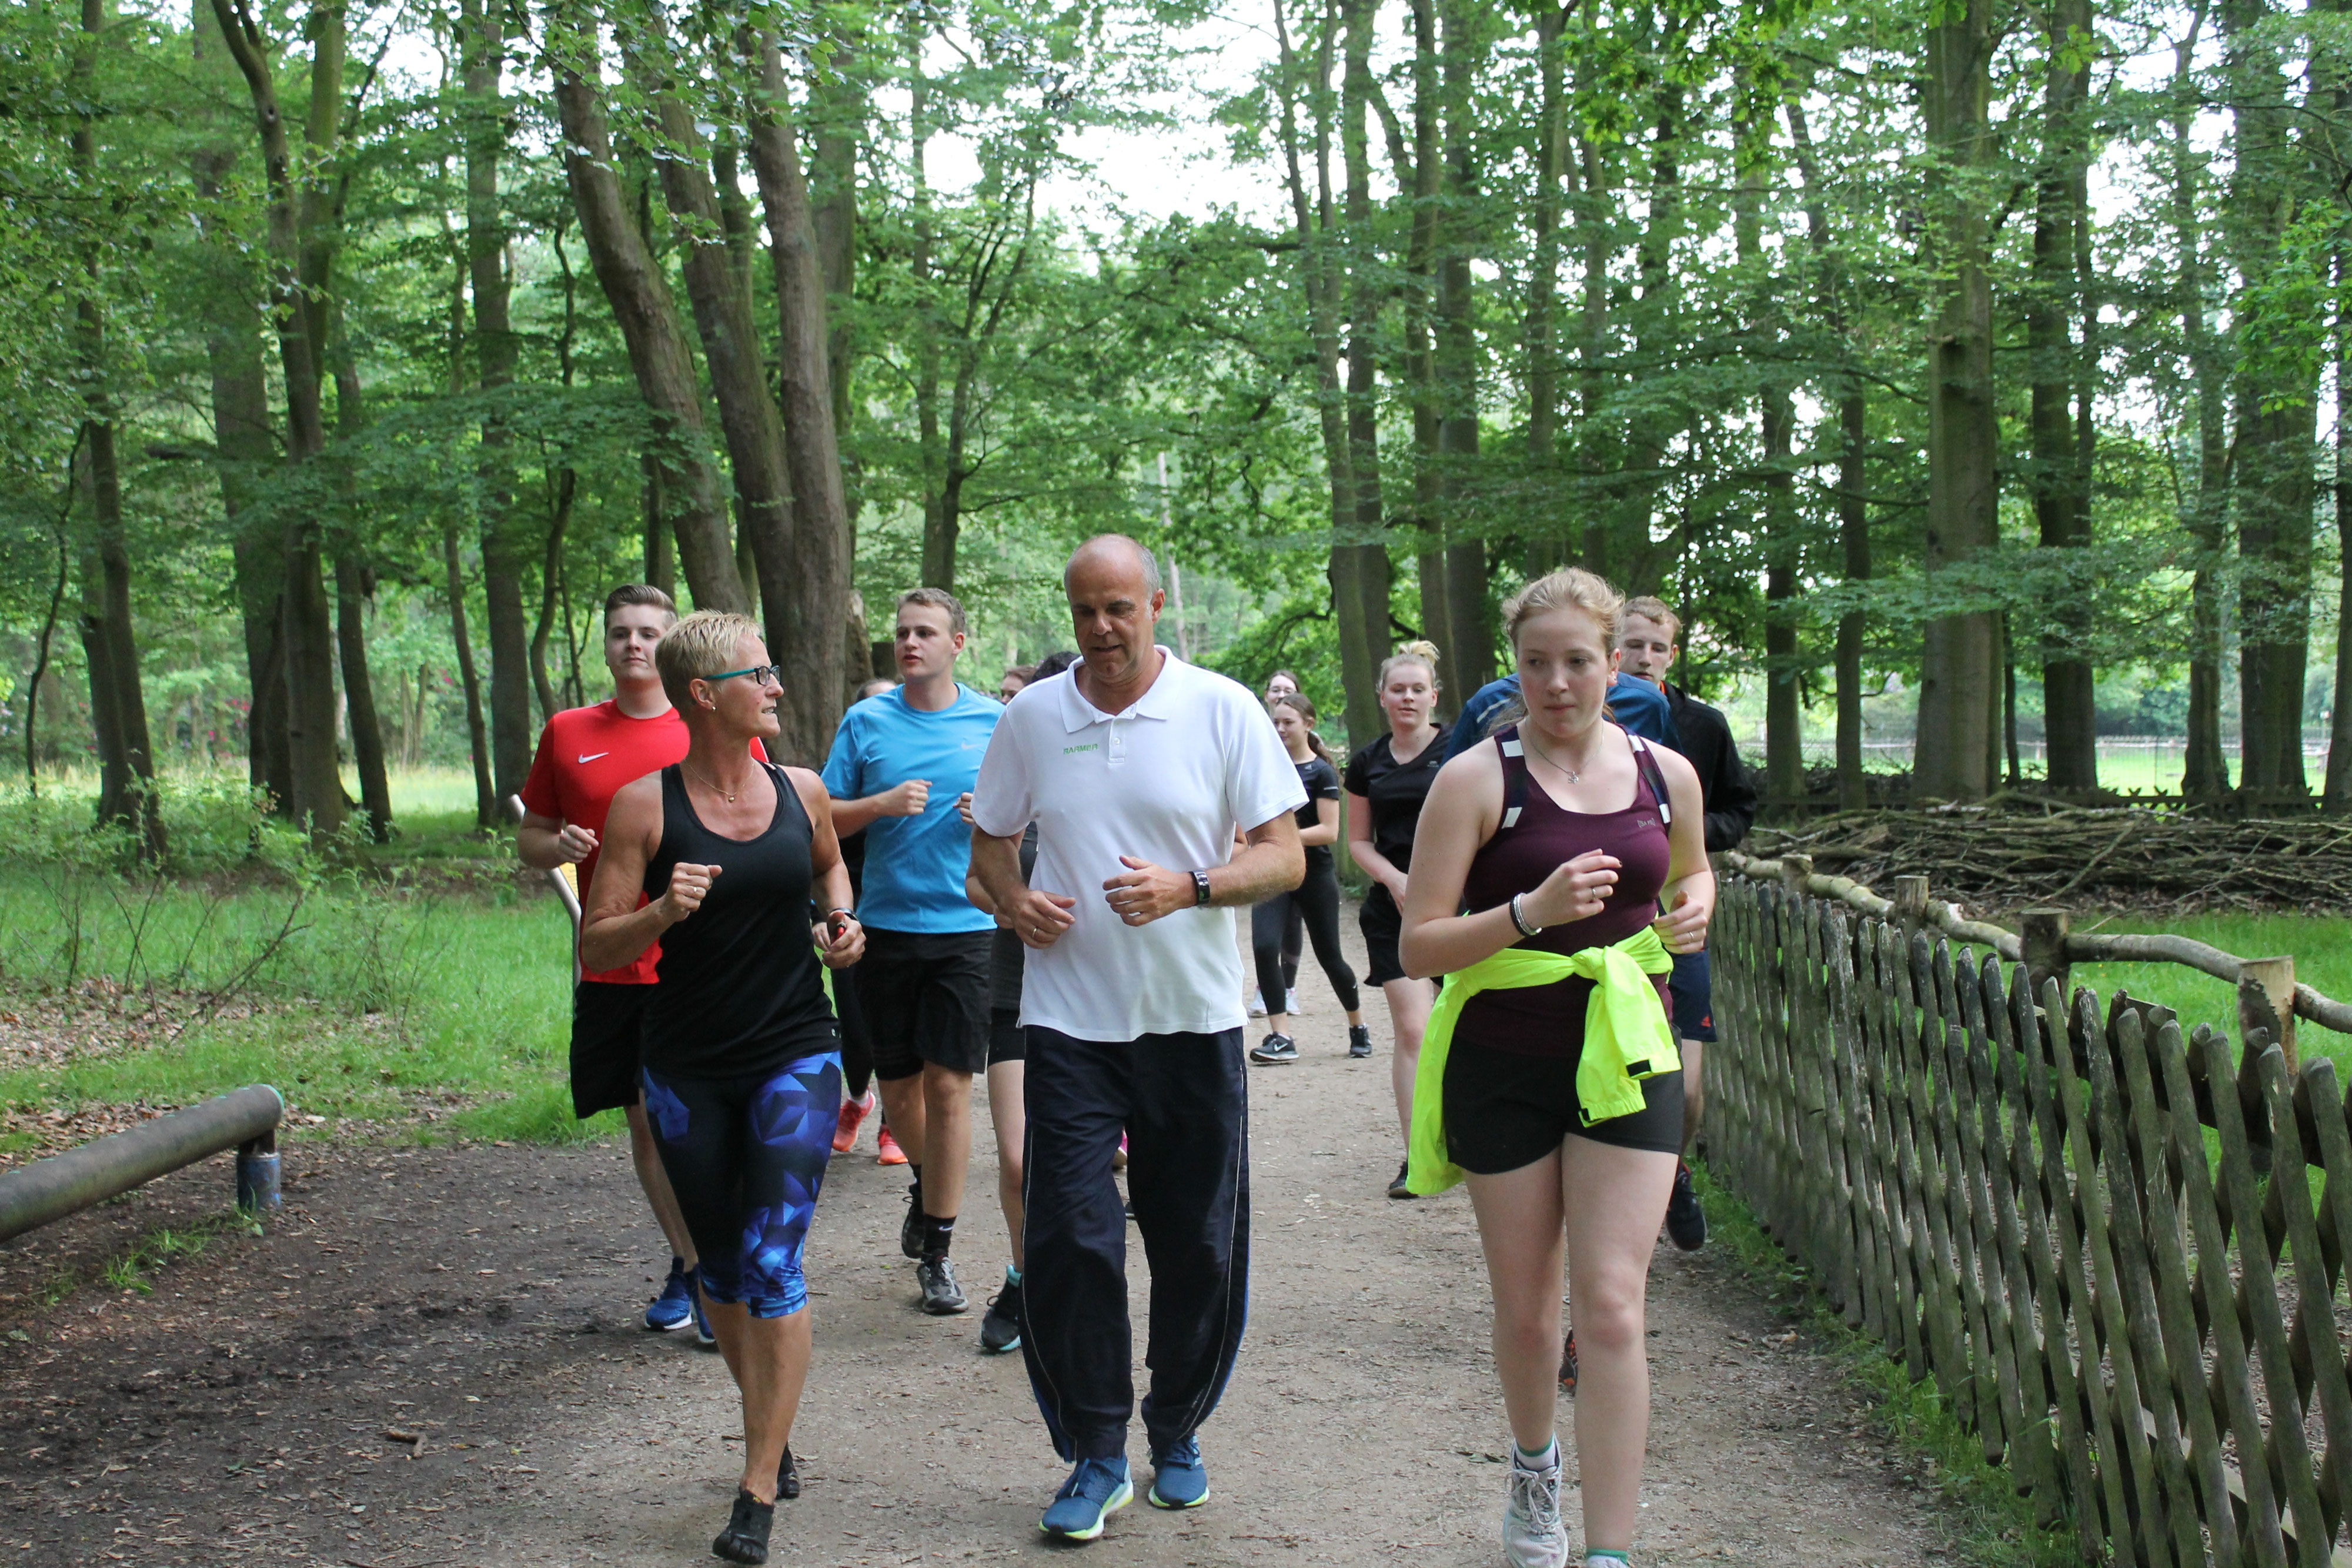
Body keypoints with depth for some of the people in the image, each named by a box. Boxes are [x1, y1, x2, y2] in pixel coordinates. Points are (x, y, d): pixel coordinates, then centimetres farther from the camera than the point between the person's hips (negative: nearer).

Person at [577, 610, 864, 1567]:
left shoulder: (800, 792, 2)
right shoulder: (645, 804, -7)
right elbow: (596, 948, -6)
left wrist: (841, 921, 6)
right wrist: (661, 912, -25)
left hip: (795, 1057, 0)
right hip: (688, 1070, 0)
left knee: (771, 1263, -9)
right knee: (720, 1265, 12)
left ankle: (759, 1490, -1)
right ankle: (770, 1429, 36)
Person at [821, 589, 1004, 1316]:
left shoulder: (994, 722, 4)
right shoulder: (866, 722, 4)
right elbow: (824, 817, 3)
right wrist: (883, 804, -14)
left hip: (966, 927, -1)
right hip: (887, 925, 2)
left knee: (948, 1084, -5)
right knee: (898, 1084, 11)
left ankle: (937, 1251, 4)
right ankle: (925, 1184, 42)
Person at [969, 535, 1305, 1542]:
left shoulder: (1223, 710, -2)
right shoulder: (1032, 717, 5)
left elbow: (1285, 856, -3)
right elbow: (990, 843, 16)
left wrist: (1188, 887, -20)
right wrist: (1012, 900, -7)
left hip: (1194, 1017, -1)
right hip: (1069, 1017, 1)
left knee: (1198, 1245, 7)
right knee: (1067, 1240, -4)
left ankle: (1177, 1433, 28)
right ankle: (1094, 1455, 12)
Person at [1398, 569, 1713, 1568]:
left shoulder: (1666, 773, 4)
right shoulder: (1477, 779, -8)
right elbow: (1419, 945, -11)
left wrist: (1692, 912, 2)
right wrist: (1531, 911, -26)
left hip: (1626, 1061, 1)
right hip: (1504, 1067, -1)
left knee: (1611, 1308, -7)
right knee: (1525, 1309, 12)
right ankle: (1533, 1468, 41)